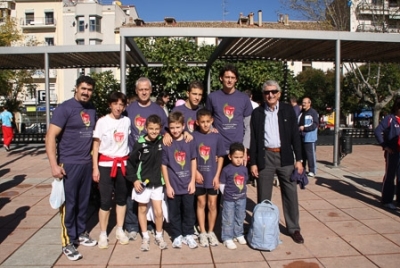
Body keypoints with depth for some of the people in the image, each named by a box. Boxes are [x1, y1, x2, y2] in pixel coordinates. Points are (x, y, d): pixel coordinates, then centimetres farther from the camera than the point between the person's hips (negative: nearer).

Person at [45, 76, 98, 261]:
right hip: (69, 164, -6)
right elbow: (50, 136, -15)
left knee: (83, 201, 15)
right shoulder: (65, 108, -11)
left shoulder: (92, 109, 8)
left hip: (86, 163, 6)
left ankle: (81, 233, 31)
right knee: (69, 203, 3)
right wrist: (54, 165, -21)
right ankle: (68, 242, 15)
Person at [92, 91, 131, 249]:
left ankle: (120, 231, 24)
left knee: (122, 197, 10)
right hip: (106, 164, -3)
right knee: (105, 200, 0)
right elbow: (96, 145, -2)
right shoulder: (102, 122, -4)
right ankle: (103, 234, 13)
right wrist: (95, 168, -6)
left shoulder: (127, 121, 2)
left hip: (123, 164, 3)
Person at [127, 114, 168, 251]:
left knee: (159, 211, 3)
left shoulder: (162, 141, -5)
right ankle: (145, 237, 27)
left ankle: (159, 236, 24)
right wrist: (134, 179, -9)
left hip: (157, 182, 1)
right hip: (142, 182, -1)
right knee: (142, 210, 11)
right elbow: (131, 162, -4)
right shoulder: (140, 143, -11)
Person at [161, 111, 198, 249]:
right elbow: (164, 166, -2)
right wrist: (168, 185, -5)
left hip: (187, 184, 1)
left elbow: (193, 161, 4)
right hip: (173, 186, -1)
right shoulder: (166, 144, -5)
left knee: (189, 211, 11)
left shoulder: (189, 142, -2)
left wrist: (192, 181, -1)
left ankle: (188, 235, 27)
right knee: (174, 213, 10)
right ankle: (177, 236, 25)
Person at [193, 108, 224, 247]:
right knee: (201, 203, 10)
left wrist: (217, 176, -4)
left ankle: (211, 232, 24)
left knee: (212, 205, 8)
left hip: (212, 176, 1)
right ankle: (202, 233, 22)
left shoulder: (216, 136, -3)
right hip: (199, 176, -1)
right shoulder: (193, 136, -6)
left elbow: (220, 157, 1)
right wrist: (196, 172, -10)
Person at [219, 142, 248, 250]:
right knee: (228, 220, 5)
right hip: (229, 199, -4)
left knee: (240, 218, 18)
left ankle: (239, 235, 35)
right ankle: (227, 238, 16)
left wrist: (243, 192, 7)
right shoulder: (226, 170, -15)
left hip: (241, 199, 5)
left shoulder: (244, 169, -2)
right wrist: (227, 194, -1)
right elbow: (222, 185, -7)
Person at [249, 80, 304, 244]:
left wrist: (299, 159, -1)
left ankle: (294, 228, 20)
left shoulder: (288, 110, 3)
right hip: (265, 157, 0)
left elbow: (295, 135, 3)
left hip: (285, 157, 1)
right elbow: (253, 139, 2)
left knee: (290, 194, 6)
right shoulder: (257, 113, 3)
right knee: (263, 196, 8)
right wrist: (253, 162, -2)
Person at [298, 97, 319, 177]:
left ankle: (312, 171, 3)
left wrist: (304, 128, -18)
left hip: (310, 137, -7)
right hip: (301, 137, 8)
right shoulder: (301, 112, 16)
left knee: (310, 154, -5)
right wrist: (298, 127, 5)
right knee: (302, 153, 15)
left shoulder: (313, 112, -7)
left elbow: (315, 125, -14)